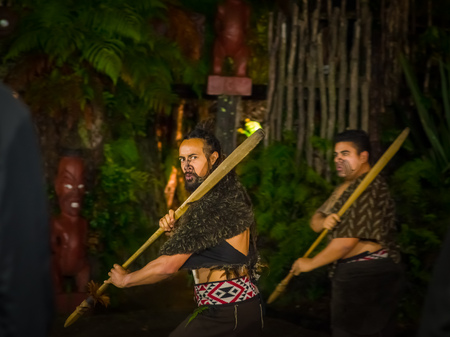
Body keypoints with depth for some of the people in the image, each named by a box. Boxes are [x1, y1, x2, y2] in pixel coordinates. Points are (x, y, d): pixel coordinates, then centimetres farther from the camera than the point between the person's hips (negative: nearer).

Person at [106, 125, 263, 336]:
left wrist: (125, 279, -3)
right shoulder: (230, 195, 14)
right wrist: (175, 231, 1)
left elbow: (168, 265, -18)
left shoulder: (215, 204, -17)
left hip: (223, 315, -10)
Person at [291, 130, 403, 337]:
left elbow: (346, 242, -22)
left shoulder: (367, 189, -19)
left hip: (364, 274, -10)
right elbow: (316, 221, 12)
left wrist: (310, 264, -10)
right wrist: (323, 221, -13)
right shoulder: (346, 186, 15)